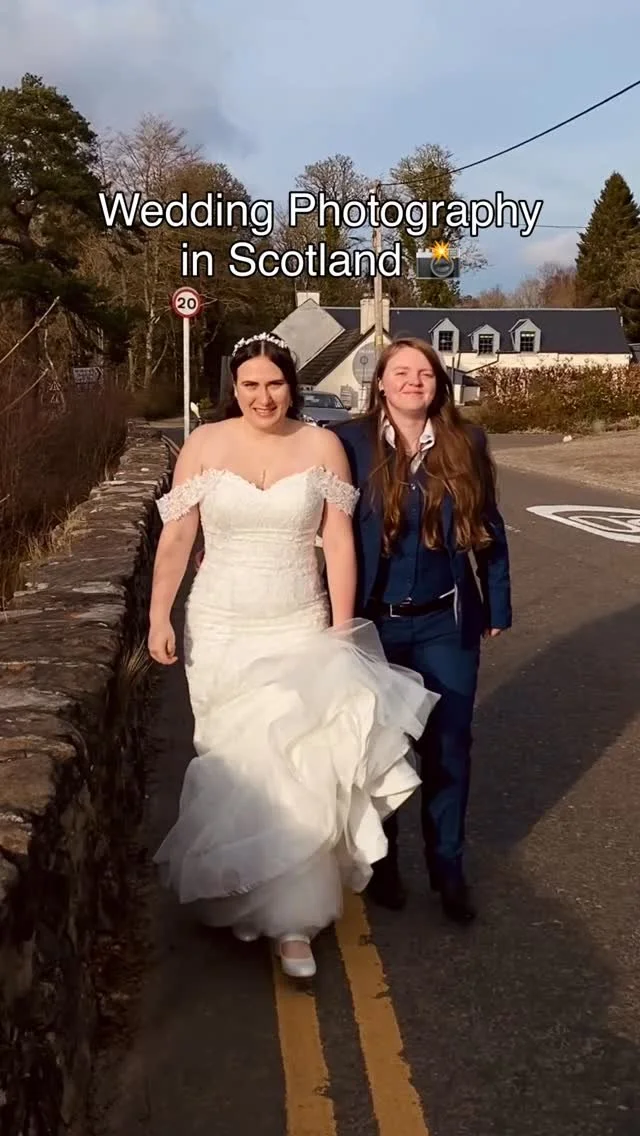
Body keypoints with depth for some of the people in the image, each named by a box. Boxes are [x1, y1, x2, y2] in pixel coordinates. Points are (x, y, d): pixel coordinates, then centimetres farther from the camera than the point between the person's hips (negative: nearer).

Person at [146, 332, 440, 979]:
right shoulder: (204, 445, -1)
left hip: (301, 630, 0)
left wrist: (341, 629, -3)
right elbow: (176, 538, 1)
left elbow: (339, 542, -1)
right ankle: (240, 893, 30)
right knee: (237, 765, 7)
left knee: (298, 765, -4)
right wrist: (159, 618, -2)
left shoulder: (322, 446, -1)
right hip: (222, 631, 0)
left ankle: (291, 921, 9)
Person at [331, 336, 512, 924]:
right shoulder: (349, 443, -7)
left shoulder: (466, 443, -1)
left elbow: (489, 530, 5)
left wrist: (498, 606, 6)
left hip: (446, 622, 2)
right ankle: (381, 862, 33)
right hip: (373, 622, -1)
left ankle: (449, 869, 28)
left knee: (448, 747, 10)